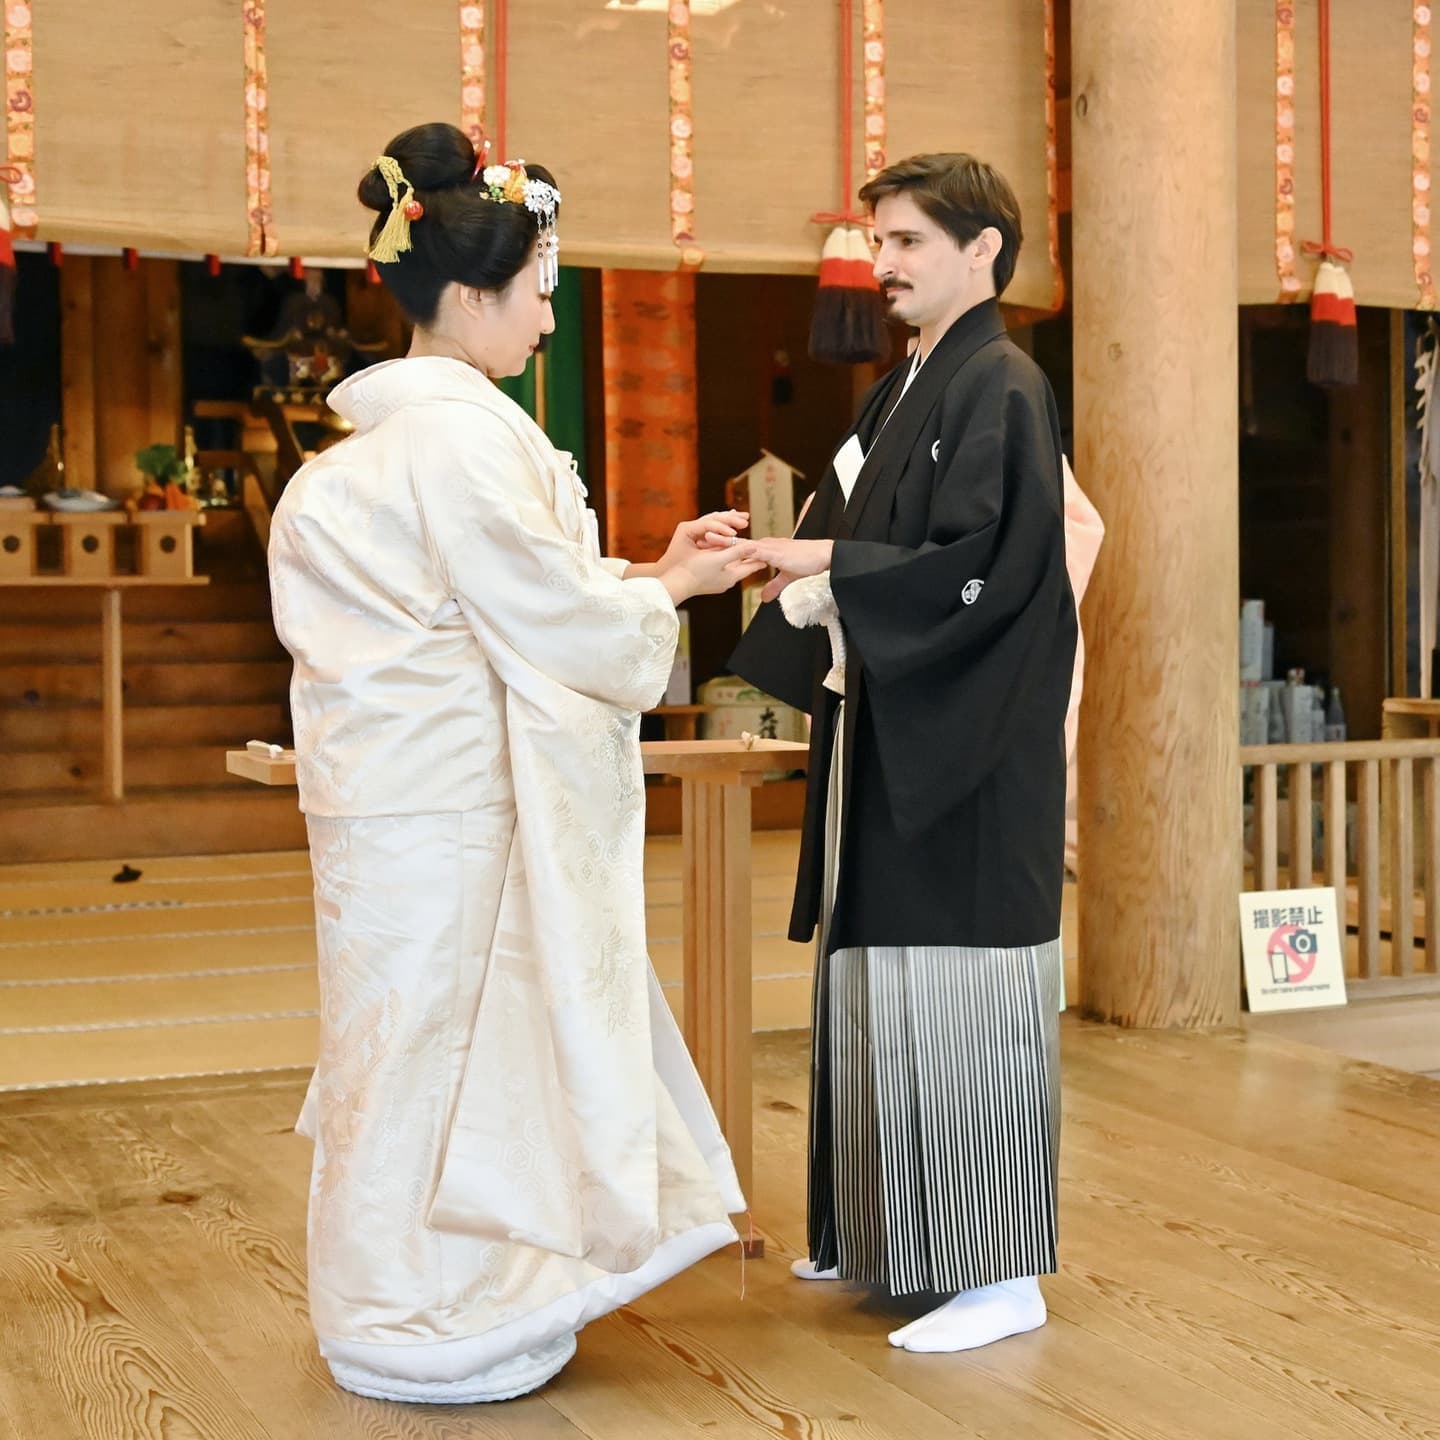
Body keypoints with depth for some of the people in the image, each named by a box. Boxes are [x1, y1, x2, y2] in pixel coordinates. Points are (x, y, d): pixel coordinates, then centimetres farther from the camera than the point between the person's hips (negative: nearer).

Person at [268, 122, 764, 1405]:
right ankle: (430, 1323, 14)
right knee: (445, 1038, 1)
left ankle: (411, 1303, 28)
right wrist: (672, 588, -1)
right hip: (446, 801, -10)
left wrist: (649, 573, 11)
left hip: (415, 784, 10)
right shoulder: (460, 434, -18)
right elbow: (552, 618, -16)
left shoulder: (400, 426, 13)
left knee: (425, 1041, 16)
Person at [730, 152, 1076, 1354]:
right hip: (888, 737, 9)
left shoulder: (1002, 389, -11)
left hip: (968, 754, -9)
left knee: (961, 994, -6)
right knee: (881, 985, 13)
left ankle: (1001, 1271, 4)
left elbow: (982, 570, -20)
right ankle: (885, 1235, 24)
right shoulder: (900, 395, 17)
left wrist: (829, 564, -19)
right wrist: (796, 560, 2)